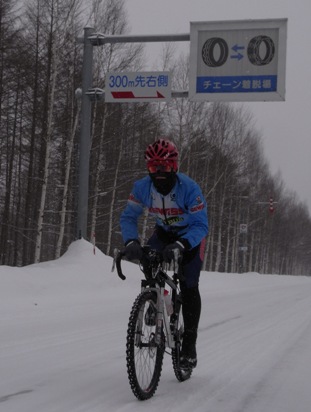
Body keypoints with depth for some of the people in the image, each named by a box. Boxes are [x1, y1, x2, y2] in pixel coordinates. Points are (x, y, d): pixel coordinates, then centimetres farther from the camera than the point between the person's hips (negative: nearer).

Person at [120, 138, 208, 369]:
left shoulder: (189, 188, -33)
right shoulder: (142, 187, -22)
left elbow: (200, 225, -33)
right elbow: (128, 217, -16)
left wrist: (181, 244, -51)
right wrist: (131, 242, -37)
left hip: (191, 235, -3)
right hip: (164, 232, 4)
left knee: (189, 286, -12)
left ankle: (189, 344, -3)